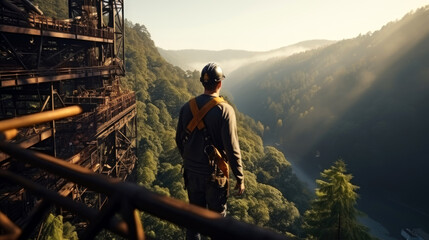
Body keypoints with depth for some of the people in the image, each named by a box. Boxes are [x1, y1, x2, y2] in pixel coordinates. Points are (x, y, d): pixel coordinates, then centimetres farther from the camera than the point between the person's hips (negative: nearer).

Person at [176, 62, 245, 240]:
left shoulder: (187, 107, -2)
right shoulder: (225, 110, -17)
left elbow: (179, 140, 7)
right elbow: (232, 148, -18)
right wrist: (240, 178, -7)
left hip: (191, 172, 5)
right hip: (215, 174, -4)